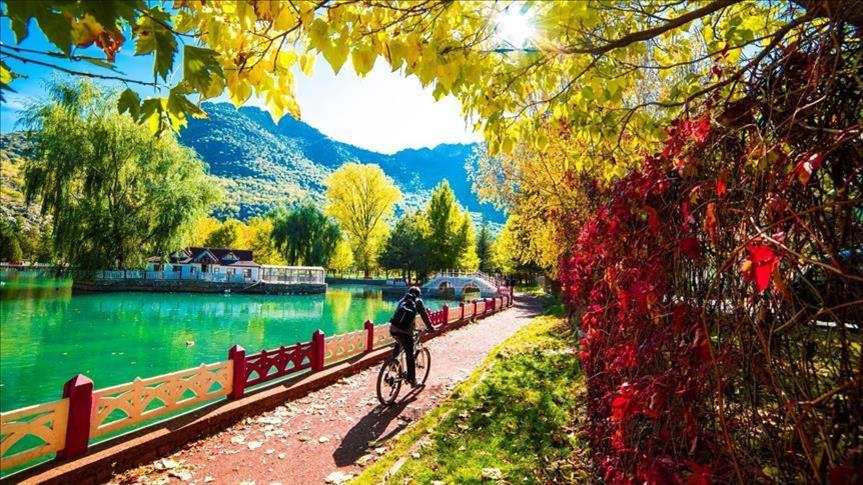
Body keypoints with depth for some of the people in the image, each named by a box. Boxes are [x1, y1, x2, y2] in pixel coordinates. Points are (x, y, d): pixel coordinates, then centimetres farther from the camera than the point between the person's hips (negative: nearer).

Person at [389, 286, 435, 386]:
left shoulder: (402, 300, 26)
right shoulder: (417, 301, 12)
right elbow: (424, 315, 9)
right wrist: (431, 328, 19)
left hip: (393, 328, 5)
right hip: (405, 331, -5)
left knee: (398, 344, 37)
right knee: (410, 355, 4)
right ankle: (412, 380, 8)